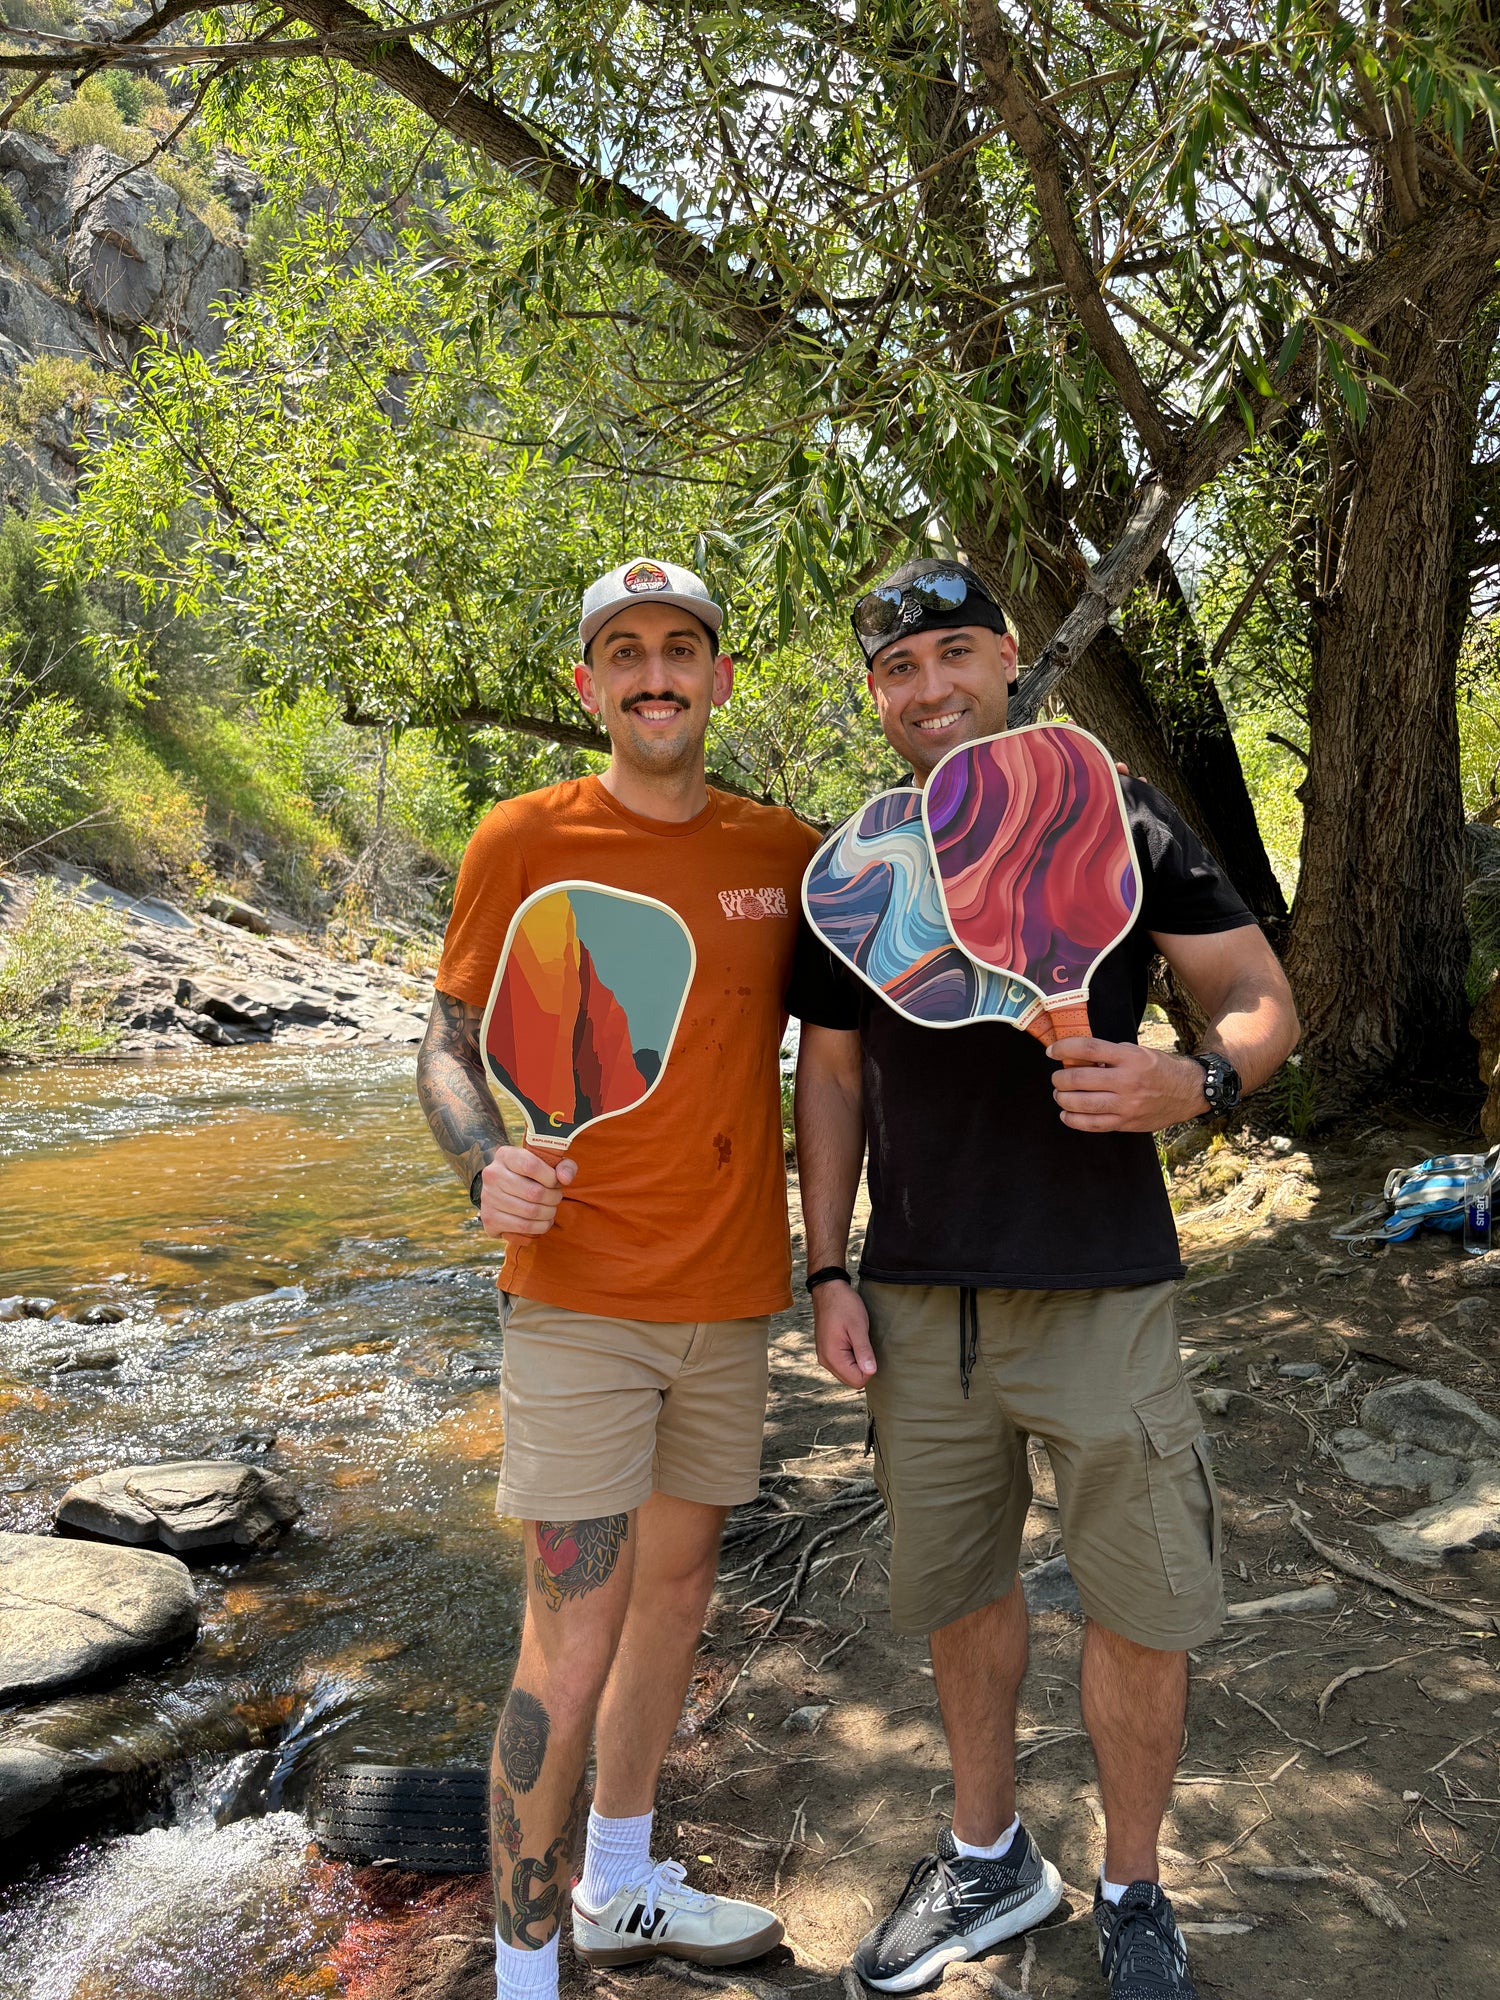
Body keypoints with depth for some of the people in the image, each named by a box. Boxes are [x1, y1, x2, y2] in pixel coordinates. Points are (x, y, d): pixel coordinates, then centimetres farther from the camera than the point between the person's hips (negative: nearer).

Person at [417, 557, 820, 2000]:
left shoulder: (788, 852, 4)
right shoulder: (525, 839, -5)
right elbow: (448, 1044, -3)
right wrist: (484, 1161, -23)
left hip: (731, 1289, 5)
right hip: (580, 1296, -5)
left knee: (679, 1581, 18)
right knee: (572, 1645, -4)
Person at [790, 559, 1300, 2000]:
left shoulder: (1114, 820, -2)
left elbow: (1263, 999, 1)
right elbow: (832, 1077, 11)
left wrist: (1194, 1083, -21)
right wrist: (828, 1271, 5)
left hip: (1097, 1293, -2)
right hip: (918, 1299, 3)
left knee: (1140, 1611, 7)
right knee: (957, 1590, 16)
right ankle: (987, 1859, 40)